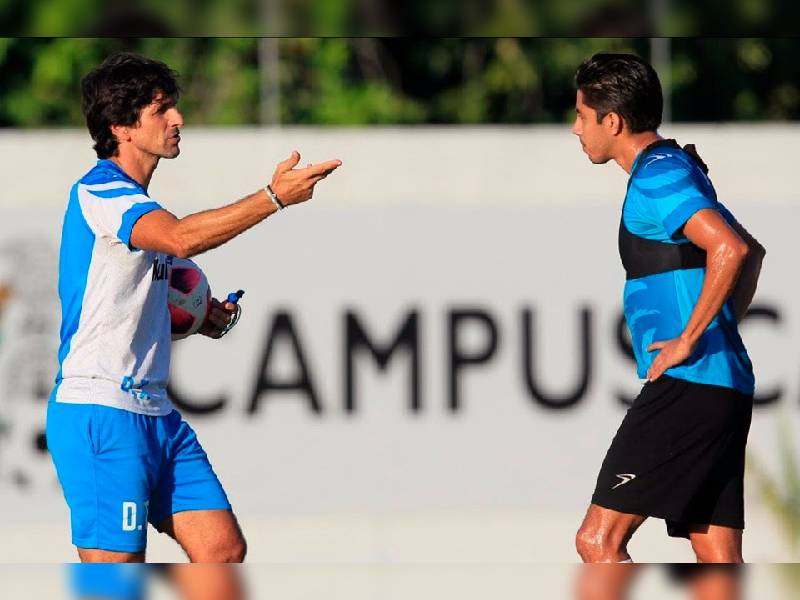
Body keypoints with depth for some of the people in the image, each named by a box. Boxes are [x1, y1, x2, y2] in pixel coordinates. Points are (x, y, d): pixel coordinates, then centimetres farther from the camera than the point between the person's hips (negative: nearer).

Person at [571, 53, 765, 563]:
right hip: (726, 386, 10)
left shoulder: (657, 177, -11)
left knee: (599, 540, -8)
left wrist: (688, 339, -19)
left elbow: (730, 250, -26)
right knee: (720, 564, 5)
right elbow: (748, 252, 34)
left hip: (686, 387, -10)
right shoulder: (679, 168, 20)